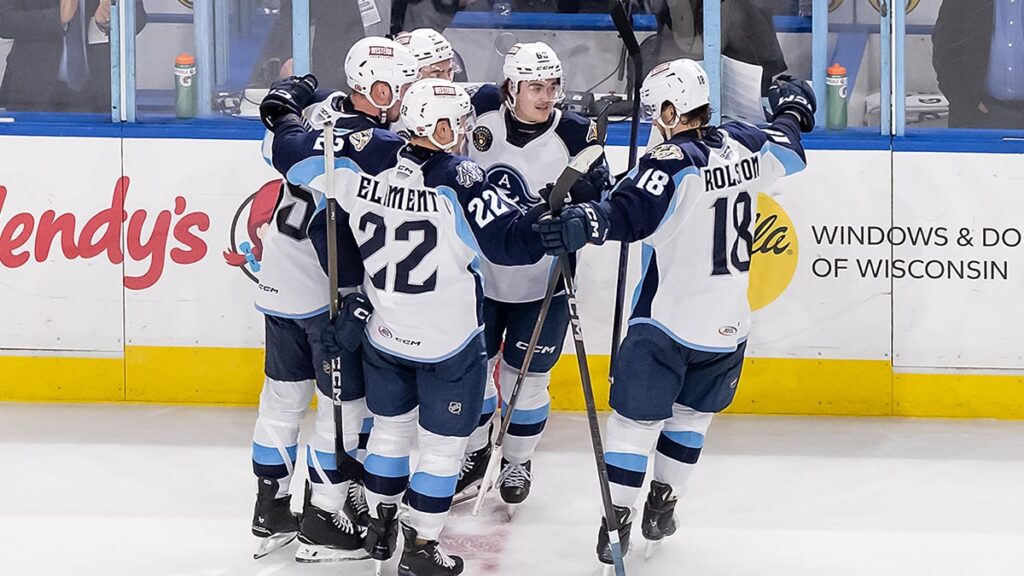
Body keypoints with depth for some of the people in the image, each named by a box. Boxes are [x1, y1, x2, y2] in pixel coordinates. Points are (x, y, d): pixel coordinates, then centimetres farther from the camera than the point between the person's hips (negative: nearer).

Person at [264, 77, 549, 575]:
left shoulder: (366, 156, -12)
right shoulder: (458, 181, -25)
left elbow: (295, 154, -3)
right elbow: (509, 240, -25)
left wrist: (286, 114, 16)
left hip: (382, 334, 5)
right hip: (449, 343, -5)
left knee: (390, 426, 25)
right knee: (442, 443, 10)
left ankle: (380, 526, 37)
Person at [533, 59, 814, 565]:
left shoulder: (672, 163, -18)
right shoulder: (741, 146, 2)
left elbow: (631, 212, -34)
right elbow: (786, 150, 23)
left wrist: (585, 223, -48)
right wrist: (791, 112, 43)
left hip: (666, 322, -6)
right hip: (728, 326, 6)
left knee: (636, 416, 1)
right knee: (693, 412, 22)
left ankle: (617, 518, 0)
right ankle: (662, 507, 28)